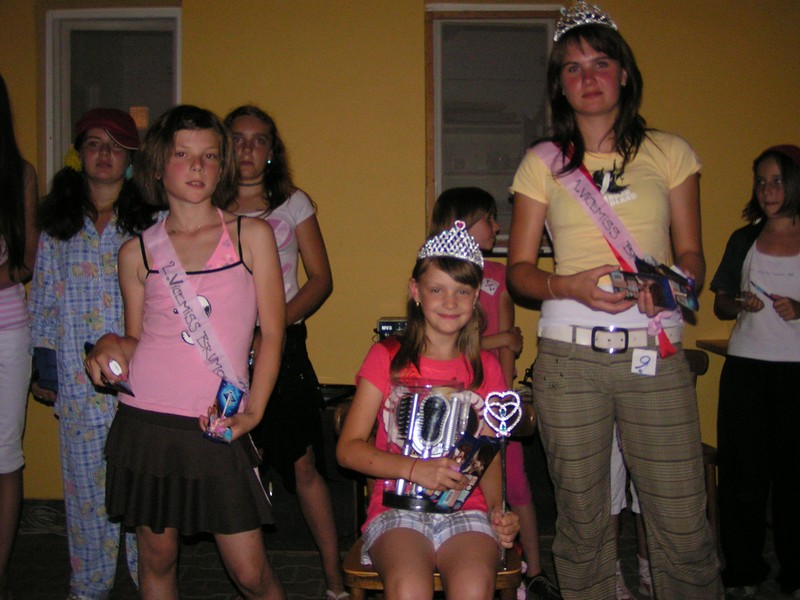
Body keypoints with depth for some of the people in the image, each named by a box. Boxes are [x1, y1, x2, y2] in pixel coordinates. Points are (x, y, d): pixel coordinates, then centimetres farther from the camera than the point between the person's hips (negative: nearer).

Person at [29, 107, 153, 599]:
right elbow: (43, 300, 13)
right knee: (86, 484, 10)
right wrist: (42, 363, 8)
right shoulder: (56, 226, 10)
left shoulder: (150, 221, 2)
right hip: (78, 384, 2)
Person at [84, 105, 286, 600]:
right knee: (157, 558, 12)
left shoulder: (252, 235, 3)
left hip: (219, 428, -1)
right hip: (147, 422, 2)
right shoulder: (138, 252, 6)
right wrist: (110, 346, -8)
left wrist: (253, 411, -6)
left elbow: (272, 332, 2)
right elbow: (136, 340, 15)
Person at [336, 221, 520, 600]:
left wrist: (498, 510, -5)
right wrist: (416, 470, -15)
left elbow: (489, 457, 15)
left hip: (465, 510, 2)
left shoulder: (485, 368, 13)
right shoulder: (387, 357, 5)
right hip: (397, 509, -1)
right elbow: (348, 448, 0)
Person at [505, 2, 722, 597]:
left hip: (656, 353, 0)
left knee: (684, 523, -2)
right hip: (570, 355, 0)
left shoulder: (670, 153, 11)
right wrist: (569, 286, -13)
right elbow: (519, 269, 8)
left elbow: (692, 254, 11)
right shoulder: (543, 163, 9)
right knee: (582, 519, 6)